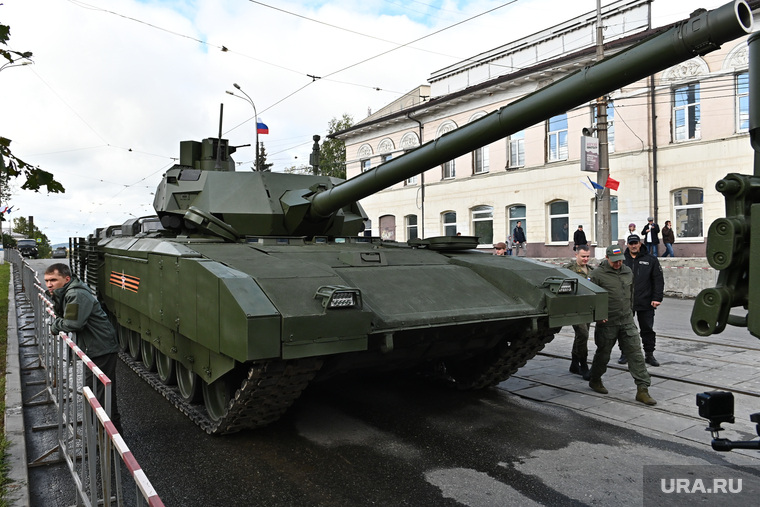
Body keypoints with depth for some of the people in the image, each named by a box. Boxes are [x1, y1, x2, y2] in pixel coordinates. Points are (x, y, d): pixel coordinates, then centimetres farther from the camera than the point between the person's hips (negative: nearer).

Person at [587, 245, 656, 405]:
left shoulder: (628, 272, 10)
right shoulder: (598, 274, -8)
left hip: (627, 321, 5)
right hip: (607, 322, -4)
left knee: (635, 353, -2)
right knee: (603, 353, 10)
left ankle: (642, 389, 1)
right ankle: (594, 380, 32)